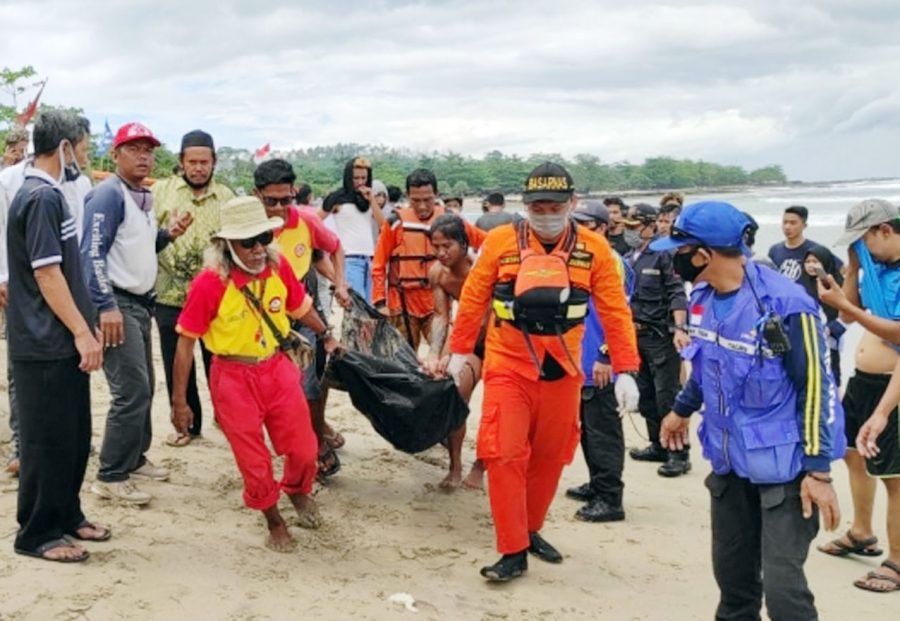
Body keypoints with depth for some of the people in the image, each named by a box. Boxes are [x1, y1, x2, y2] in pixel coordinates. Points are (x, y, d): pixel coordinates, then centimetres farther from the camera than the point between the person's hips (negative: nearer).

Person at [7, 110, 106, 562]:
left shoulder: (44, 193, 14)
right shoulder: (41, 197, -16)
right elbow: (46, 273, -21)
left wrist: (84, 329, 21)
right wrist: (82, 332, -20)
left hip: (61, 340, 9)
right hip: (46, 343, -9)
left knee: (75, 436, 16)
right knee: (48, 439, 0)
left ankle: (67, 516, 28)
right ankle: (37, 534, 11)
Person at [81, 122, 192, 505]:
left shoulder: (143, 197, 14)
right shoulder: (109, 194, -14)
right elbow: (93, 253, -21)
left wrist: (167, 234, 4)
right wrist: (107, 305, -26)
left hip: (140, 302, 10)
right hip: (116, 304, -10)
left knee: (144, 387, 16)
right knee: (132, 391, -12)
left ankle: (134, 459, 30)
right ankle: (110, 477, -3)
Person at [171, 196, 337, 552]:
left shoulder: (279, 267, -7)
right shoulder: (209, 283, -20)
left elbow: (300, 307, 14)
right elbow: (185, 342, -12)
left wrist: (326, 336, 27)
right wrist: (179, 401, -9)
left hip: (278, 369, 4)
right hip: (234, 379, -3)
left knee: (304, 450, 10)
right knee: (254, 463, 7)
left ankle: (298, 490, 45)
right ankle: (274, 521, 34)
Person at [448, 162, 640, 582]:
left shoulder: (593, 249, -4)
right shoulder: (500, 241, -6)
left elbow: (615, 312, -3)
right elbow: (473, 299, 3)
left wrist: (626, 369, -7)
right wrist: (459, 351, 8)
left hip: (561, 371, 2)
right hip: (508, 367, -2)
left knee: (550, 456, 13)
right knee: (505, 455, -7)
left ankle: (530, 530, 33)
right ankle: (513, 552, 3)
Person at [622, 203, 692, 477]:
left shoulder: (663, 255, -8)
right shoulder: (628, 259, 14)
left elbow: (677, 294, -14)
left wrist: (679, 328, -24)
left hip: (661, 336, -8)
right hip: (636, 335, 8)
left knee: (667, 396, -7)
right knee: (646, 395, 13)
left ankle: (679, 454, 0)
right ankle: (658, 446, 25)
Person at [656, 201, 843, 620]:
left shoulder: (784, 305, -22)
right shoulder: (703, 299, 1)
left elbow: (815, 389, -18)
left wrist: (818, 469, -18)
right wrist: (682, 409, 32)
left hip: (783, 467, -7)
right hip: (729, 462, 7)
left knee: (781, 583, -9)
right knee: (732, 571, 16)